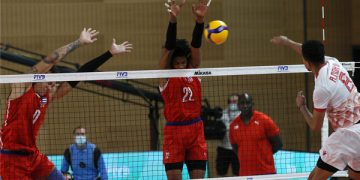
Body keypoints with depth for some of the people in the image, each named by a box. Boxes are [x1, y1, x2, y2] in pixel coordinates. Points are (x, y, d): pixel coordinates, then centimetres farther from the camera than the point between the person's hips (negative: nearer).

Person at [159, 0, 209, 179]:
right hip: (174, 131, -3)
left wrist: (200, 19, -22)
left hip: (196, 130, 3)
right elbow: (168, 46, -15)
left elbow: (196, 44, -6)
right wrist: (173, 20, -29)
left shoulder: (193, 71, 7)